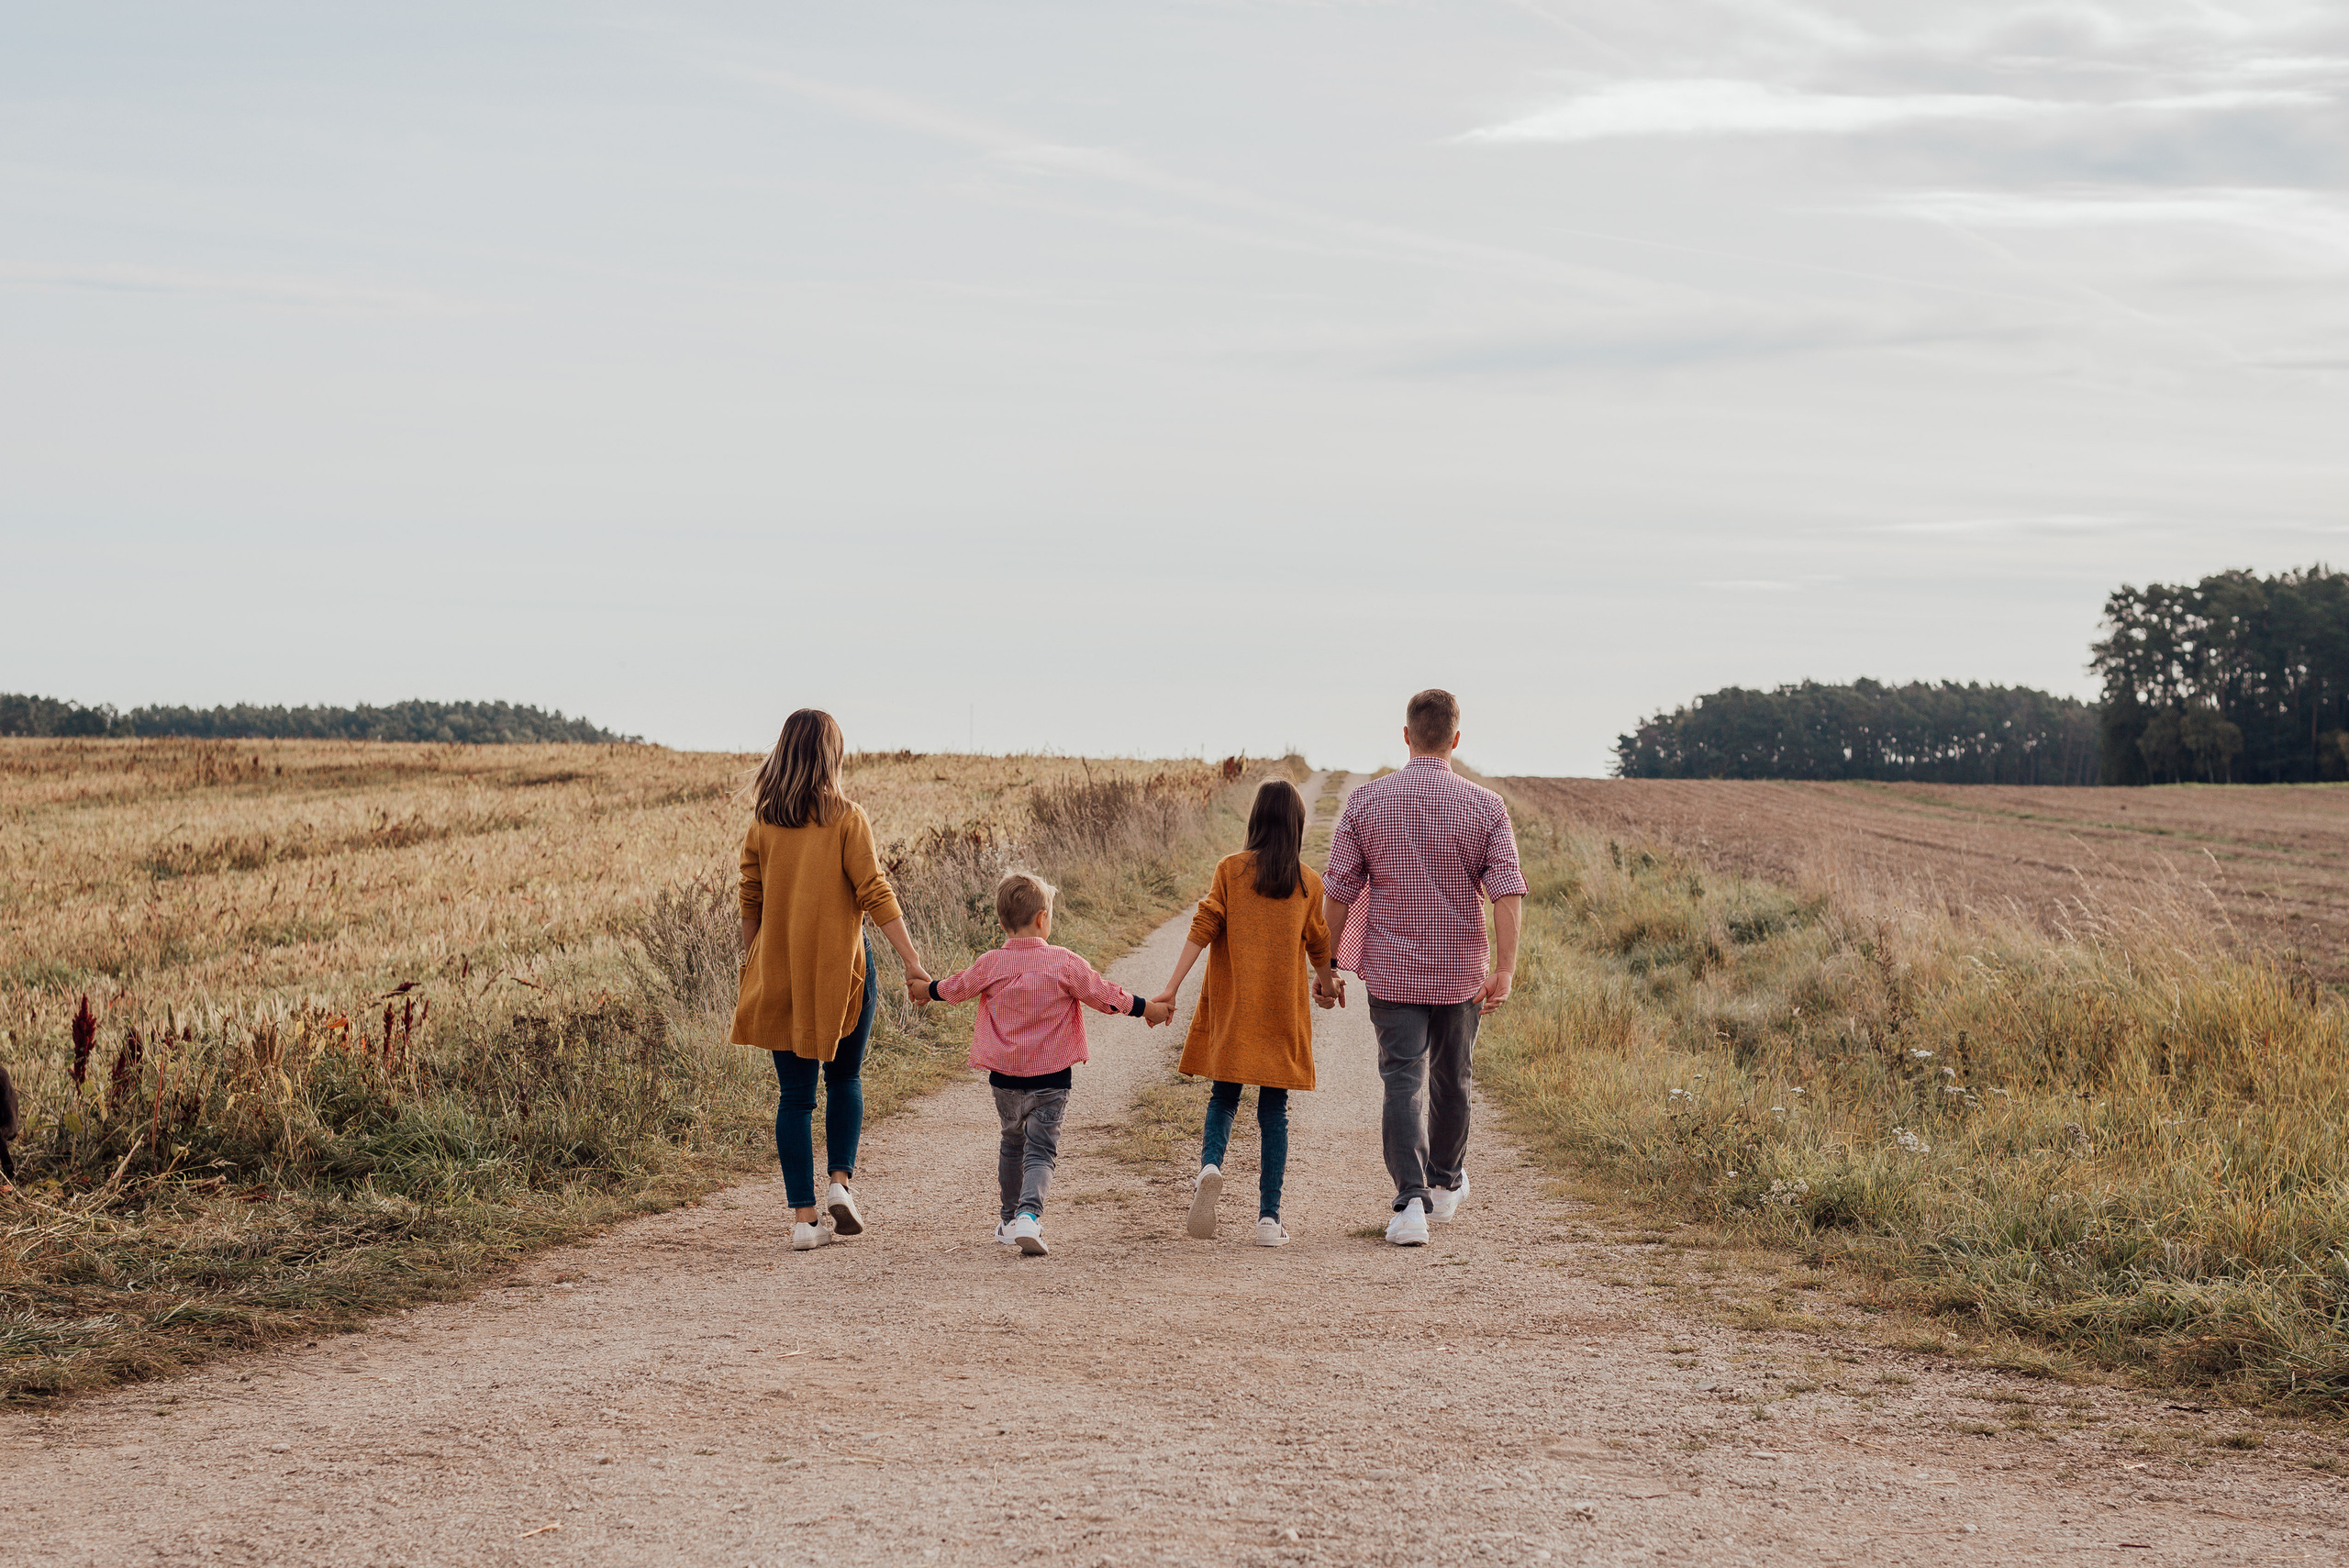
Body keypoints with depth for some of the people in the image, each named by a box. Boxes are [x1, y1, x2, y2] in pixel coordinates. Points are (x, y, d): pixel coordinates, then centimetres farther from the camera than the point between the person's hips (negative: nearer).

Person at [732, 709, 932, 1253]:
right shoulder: (845, 817, -7)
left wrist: (751, 963, 19)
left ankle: (804, 1218, 2)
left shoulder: (763, 822, 1)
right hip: (840, 964, -2)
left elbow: (751, 901, 7)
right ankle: (840, 1183, 2)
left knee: (795, 1093, 5)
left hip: (780, 971, 2)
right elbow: (874, 892, -12)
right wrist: (911, 960, -10)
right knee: (844, 1077, 19)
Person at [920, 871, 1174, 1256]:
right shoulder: (1064, 963, -9)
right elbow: (1102, 994, -2)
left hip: (1005, 1076, 3)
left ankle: (1010, 1219, 32)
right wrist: (1145, 1008, 13)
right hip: (1051, 1078, -3)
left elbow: (956, 987, 15)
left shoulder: (991, 964, -2)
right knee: (1041, 1151, -3)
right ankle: (1028, 1215, -26)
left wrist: (926, 989, 36)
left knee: (1012, 1144, 22)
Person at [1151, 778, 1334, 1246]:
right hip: (1283, 1011, 0)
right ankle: (1269, 1217, 0)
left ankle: (1210, 1165, -19)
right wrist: (1328, 985, 31)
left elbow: (1203, 928, -8)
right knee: (1274, 1108, 5)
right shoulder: (1309, 881, 1)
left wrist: (1171, 987, -8)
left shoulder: (1230, 869, -2)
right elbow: (1319, 945, 11)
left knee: (1224, 1096, 12)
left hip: (1231, 1008, 0)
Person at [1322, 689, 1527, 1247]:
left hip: (1391, 969, -1)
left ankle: (1412, 1202, -18)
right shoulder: (1484, 806, -5)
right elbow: (1507, 890, -13)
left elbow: (1338, 891, -2)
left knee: (1403, 1081, -2)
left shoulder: (1366, 801, -4)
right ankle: (1445, 1184, 38)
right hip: (1461, 970, 1)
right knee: (1452, 1078, 19)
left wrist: (1326, 964, 7)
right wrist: (1504, 970, -13)